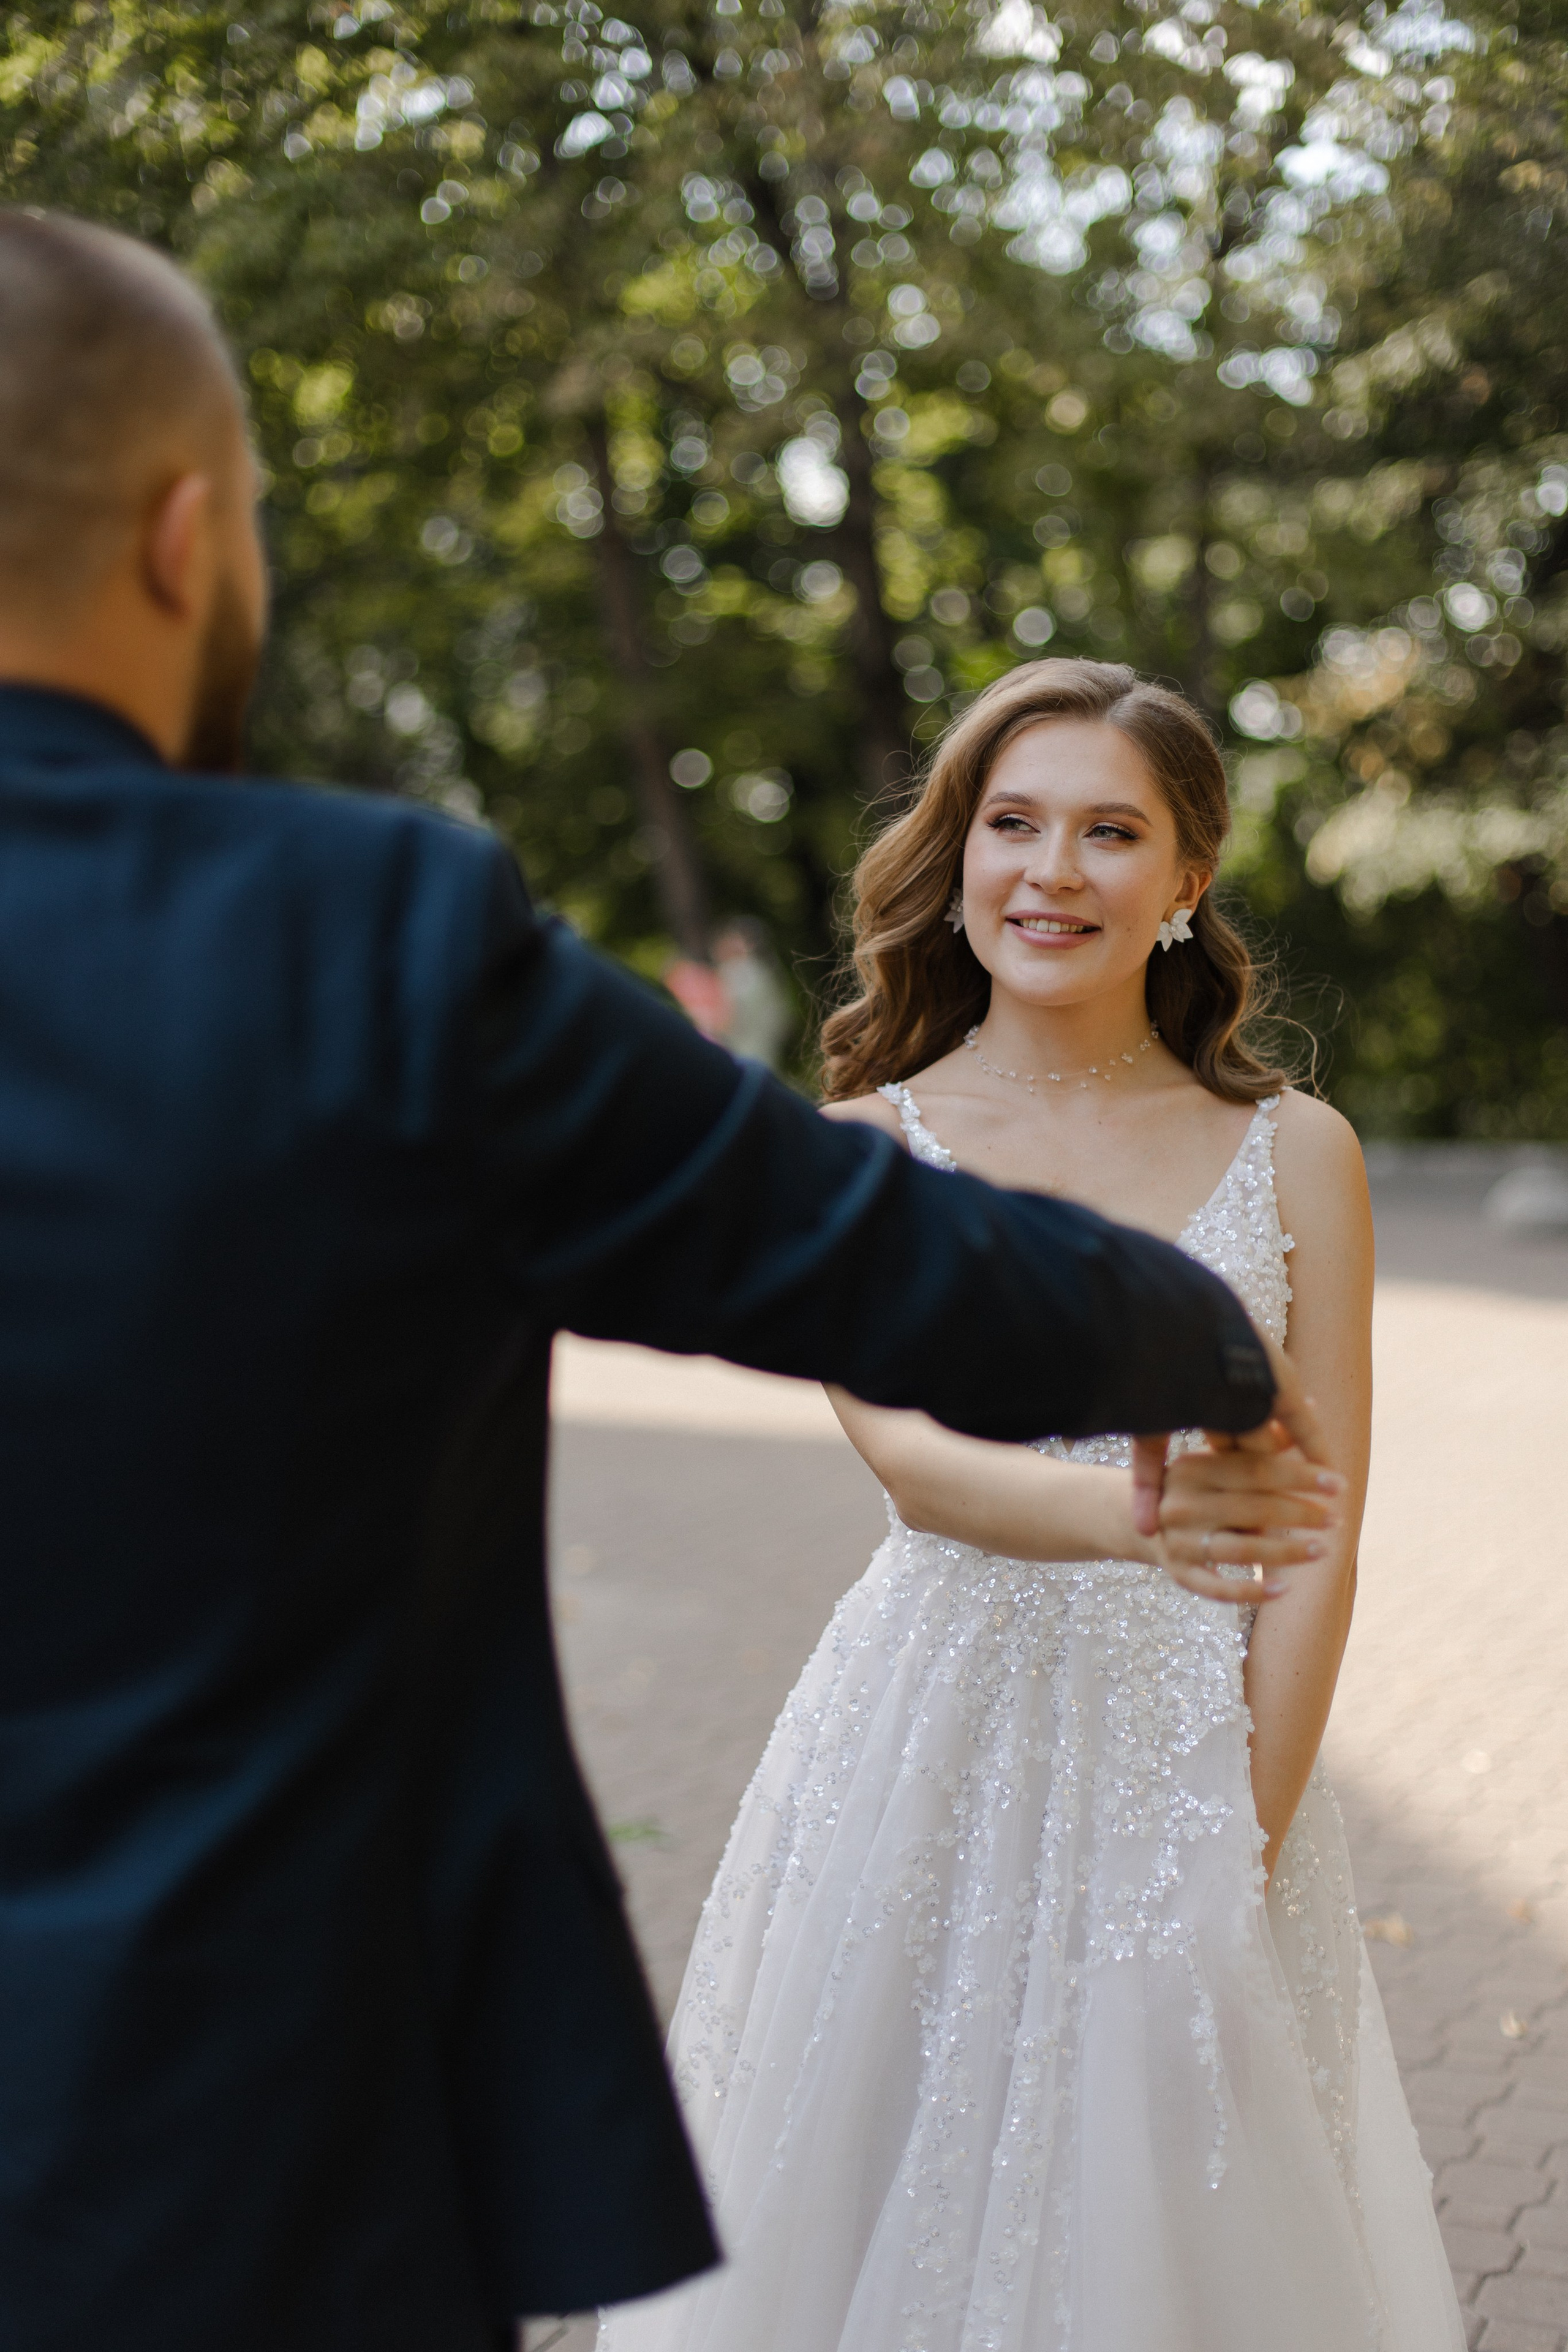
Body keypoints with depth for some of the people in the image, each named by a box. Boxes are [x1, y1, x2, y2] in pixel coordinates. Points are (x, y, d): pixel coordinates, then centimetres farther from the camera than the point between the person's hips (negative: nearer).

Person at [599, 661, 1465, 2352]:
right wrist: (1135, 1513, -36)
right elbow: (910, 1452, -17)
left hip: (1199, 1756, 1)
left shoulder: (1293, 1153, 1)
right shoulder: (860, 1148, -2)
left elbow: (1318, 1544, -1)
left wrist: (1241, 1849, -7)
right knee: (905, 2215, 9)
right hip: (933, 1756, -1)